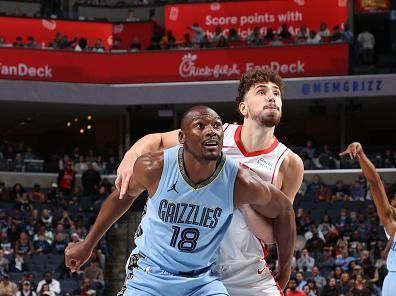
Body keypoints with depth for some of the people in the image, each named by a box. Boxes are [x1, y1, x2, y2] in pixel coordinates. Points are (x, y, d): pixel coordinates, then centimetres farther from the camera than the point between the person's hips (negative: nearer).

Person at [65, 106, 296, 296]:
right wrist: (88, 245, 13)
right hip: (150, 275, 0)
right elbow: (123, 196, 3)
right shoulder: (154, 168, -19)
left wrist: (284, 271, 7)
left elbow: (283, 210, -1)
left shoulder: (241, 182, -21)